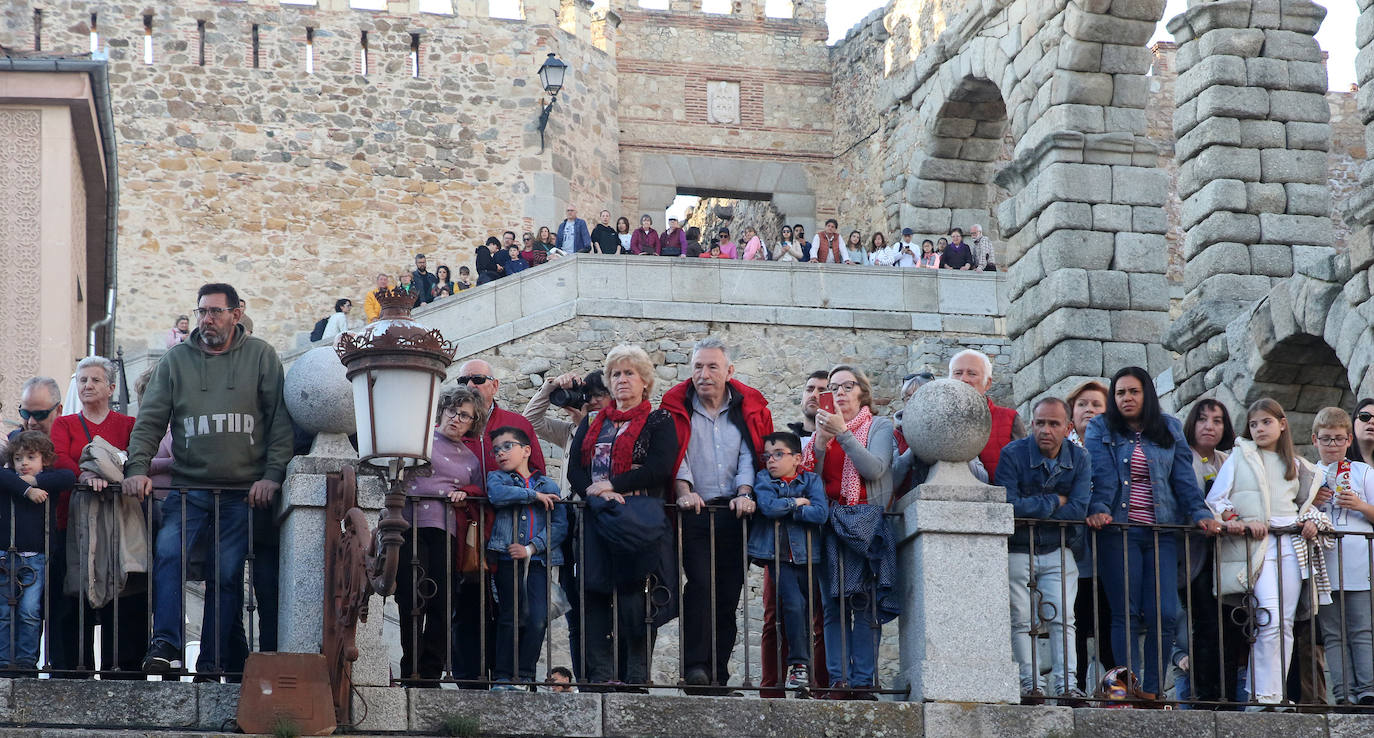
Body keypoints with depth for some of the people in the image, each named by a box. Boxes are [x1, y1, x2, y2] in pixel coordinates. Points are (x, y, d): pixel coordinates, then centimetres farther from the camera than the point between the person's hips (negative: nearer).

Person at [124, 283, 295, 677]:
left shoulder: (261, 356, 6)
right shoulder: (176, 360, 10)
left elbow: (281, 421, 4)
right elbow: (150, 420, 7)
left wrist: (273, 475, -7)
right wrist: (137, 468, -8)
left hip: (243, 492, -1)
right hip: (189, 488, 1)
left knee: (226, 575, -1)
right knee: (167, 551, -22)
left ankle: (213, 662, 5)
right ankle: (165, 644, -22)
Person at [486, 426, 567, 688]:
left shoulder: (549, 486, 13)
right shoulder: (497, 478, 12)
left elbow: (560, 525, 2)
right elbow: (497, 494, -14)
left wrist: (532, 548, -11)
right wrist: (534, 495, -9)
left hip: (538, 559, 1)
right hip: (507, 558, -1)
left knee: (538, 619, -9)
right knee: (510, 617, -2)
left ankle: (525, 675, -1)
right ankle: (503, 677, 2)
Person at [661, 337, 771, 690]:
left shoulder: (749, 406, 9)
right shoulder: (677, 405, 4)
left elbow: (750, 453, 5)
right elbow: (674, 454, -3)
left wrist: (745, 492, -10)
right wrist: (684, 492, -18)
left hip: (733, 513, 2)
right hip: (694, 512, -2)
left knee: (729, 592, 1)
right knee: (700, 582, -18)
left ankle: (719, 672, 4)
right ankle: (695, 665, -18)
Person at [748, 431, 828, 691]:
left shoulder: (811, 480, 6)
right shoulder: (763, 479, 6)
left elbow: (821, 513, -11)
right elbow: (767, 506, -14)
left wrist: (784, 509, -10)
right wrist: (796, 502, -5)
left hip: (806, 554, 2)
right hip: (777, 555, -2)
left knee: (809, 609, 3)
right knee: (794, 603, -18)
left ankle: (802, 665, 14)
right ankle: (799, 664, -15)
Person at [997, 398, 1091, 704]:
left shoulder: (1079, 458, 0)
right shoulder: (1012, 454, -10)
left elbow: (1078, 509, -10)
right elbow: (1009, 505, -21)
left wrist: (1032, 514, -14)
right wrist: (1054, 502, -12)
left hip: (1058, 552, 2)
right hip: (1017, 551, -2)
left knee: (1062, 618, -6)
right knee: (1021, 619, -6)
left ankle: (1067, 684, -9)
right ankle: (1029, 683, -4)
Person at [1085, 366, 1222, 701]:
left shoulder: (1170, 430, 15)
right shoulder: (1101, 429, 9)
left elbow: (1184, 477, 11)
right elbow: (1099, 475, -3)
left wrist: (1200, 513, -2)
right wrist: (1098, 509, -20)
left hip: (1162, 531, 2)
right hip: (1118, 530, -2)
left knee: (1163, 614, -6)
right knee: (1126, 614, -5)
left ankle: (1152, 691, 1)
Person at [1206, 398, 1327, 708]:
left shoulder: (1295, 465, 21)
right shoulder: (1239, 456, 10)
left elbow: (1305, 503, 28)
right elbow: (1215, 499, 3)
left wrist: (1311, 520, 5)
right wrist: (1241, 522, -12)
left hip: (1291, 543, 4)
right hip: (1254, 546, -4)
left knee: (1285, 623, -1)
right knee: (1270, 619, -18)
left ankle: (1276, 693, 1)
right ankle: (1264, 696, -17)